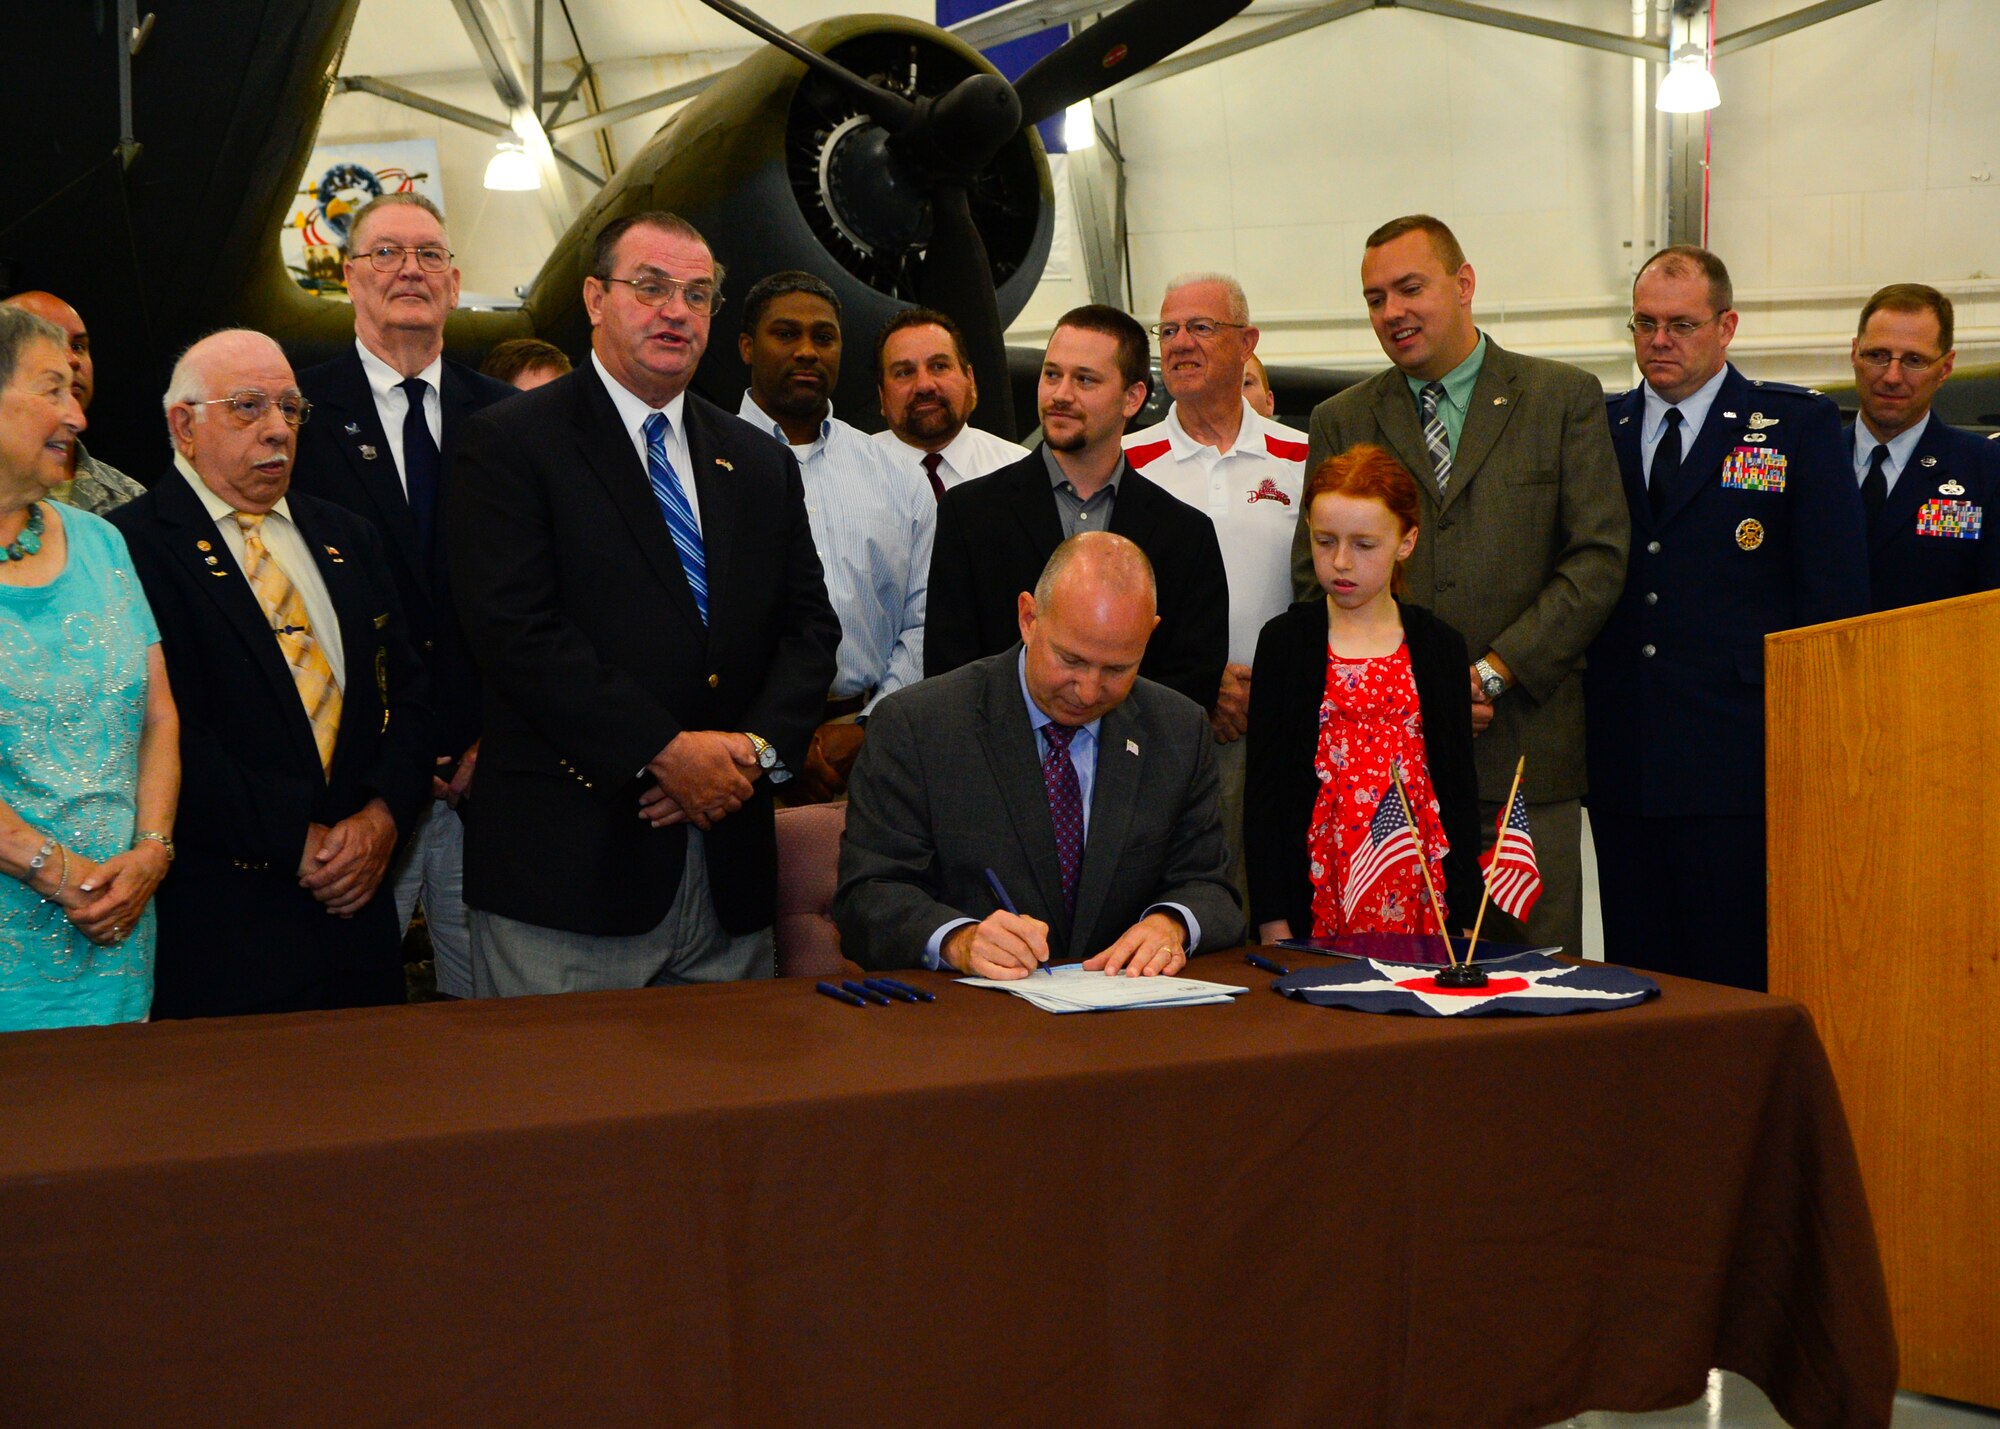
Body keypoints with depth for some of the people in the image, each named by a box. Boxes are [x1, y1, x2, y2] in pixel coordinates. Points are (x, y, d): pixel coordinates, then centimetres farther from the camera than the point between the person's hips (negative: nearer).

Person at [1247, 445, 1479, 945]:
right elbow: (1263, 787, 0)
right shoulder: (1286, 641, 1)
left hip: (1417, 892, 2)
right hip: (1319, 894, -1)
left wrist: (1464, 918, 4)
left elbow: (1460, 790, 9)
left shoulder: (1439, 647, 6)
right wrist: (1273, 923, -6)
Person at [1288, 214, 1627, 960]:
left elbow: (1599, 558, 0)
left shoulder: (1563, 398, 7)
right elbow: (1314, 581, 8)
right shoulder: (1342, 421, 12)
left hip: (1525, 753, -1)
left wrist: (1494, 673, -9)